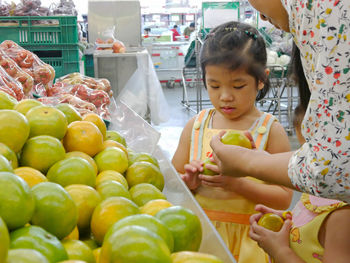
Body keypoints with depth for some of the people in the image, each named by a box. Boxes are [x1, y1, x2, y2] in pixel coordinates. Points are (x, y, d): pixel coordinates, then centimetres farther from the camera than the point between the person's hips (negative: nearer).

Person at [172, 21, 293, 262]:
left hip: (247, 237, -2)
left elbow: (283, 198, -7)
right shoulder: (195, 126, 5)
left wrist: (237, 183, -20)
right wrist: (188, 182, -11)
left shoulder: (270, 131, -3)